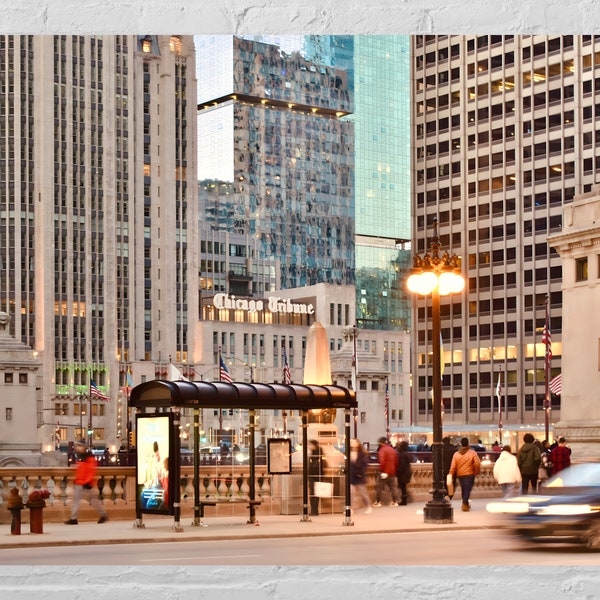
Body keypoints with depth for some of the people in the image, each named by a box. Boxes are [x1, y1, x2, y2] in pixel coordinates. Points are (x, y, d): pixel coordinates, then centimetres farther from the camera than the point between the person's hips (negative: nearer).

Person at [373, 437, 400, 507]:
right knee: (393, 486, 10)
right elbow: (396, 462, 16)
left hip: (384, 472, -7)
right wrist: (395, 470, 21)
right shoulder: (392, 450, 12)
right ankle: (395, 501, 6)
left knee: (379, 487, 3)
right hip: (392, 472, 7)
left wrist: (381, 471, -21)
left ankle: (378, 502, 4)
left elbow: (382, 461, -23)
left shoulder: (382, 450, -12)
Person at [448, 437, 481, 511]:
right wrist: (476, 471, 4)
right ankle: (464, 504, -18)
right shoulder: (472, 453, -6)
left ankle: (466, 504, 29)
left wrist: (451, 475, 1)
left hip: (460, 474, 4)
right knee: (468, 489, -4)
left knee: (463, 489, 17)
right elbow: (477, 463, -12)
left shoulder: (456, 454, 3)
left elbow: (453, 466, -1)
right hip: (469, 474, -4)